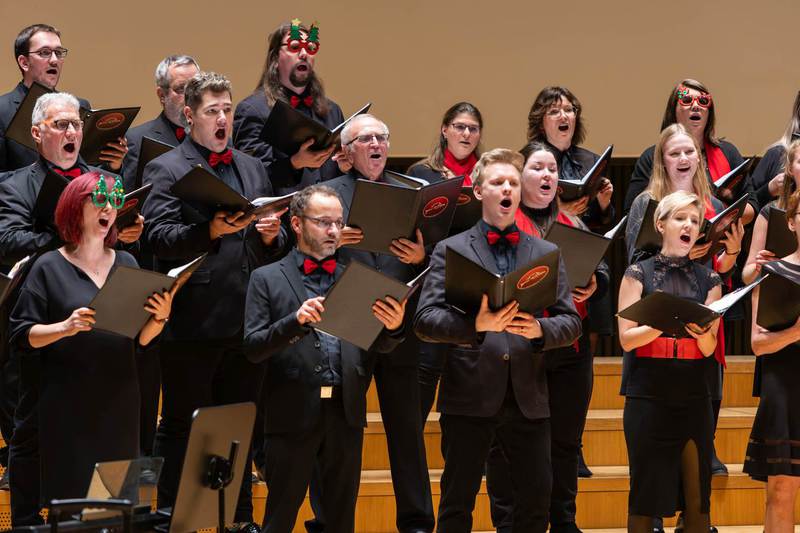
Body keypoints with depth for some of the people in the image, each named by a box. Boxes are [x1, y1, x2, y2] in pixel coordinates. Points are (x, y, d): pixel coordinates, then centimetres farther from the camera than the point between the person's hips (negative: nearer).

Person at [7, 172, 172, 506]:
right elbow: (22, 336, -4)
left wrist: (159, 318, -9)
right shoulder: (50, 268, -1)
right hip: (69, 408, -4)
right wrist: (65, 328, -21)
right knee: (70, 500, -5)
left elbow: (142, 339, 12)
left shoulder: (127, 264, 10)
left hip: (120, 403, 4)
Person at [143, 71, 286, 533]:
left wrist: (272, 234, -2)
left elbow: (274, 246, 21)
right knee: (182, 426, 1)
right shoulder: (166, 170, -2)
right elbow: (158, 238, -14)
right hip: (194, 322, -6)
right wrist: (209, 231, -26)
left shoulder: (253, 169, 18)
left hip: (246, 320, 6)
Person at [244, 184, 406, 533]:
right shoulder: (267, 279, 5)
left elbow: (380, 346, 8)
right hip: (294, 413, -3)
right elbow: (253, 348, -4)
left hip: (346, 413, 3)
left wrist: (393, 326, -15)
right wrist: (297, 320, -20)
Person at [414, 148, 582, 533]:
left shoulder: (546, 253, 13)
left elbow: (571, 321, 9)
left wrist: (540, 329, -13)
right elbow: (424, 320, -6)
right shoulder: (451, 251, 4)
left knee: (536, 500, 4)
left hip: (528, 396, 3)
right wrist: (475, 324, -22)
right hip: (470, 397, -3)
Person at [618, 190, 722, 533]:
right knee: (646, 491, -1)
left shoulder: (708, 280, 10)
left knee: (697, 492, 1)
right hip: (648, 397, -2)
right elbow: (627, 338, -3)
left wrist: (701, 330, -18)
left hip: (694, 398, 2)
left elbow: (709, 349, 4)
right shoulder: (638, 274, 3)